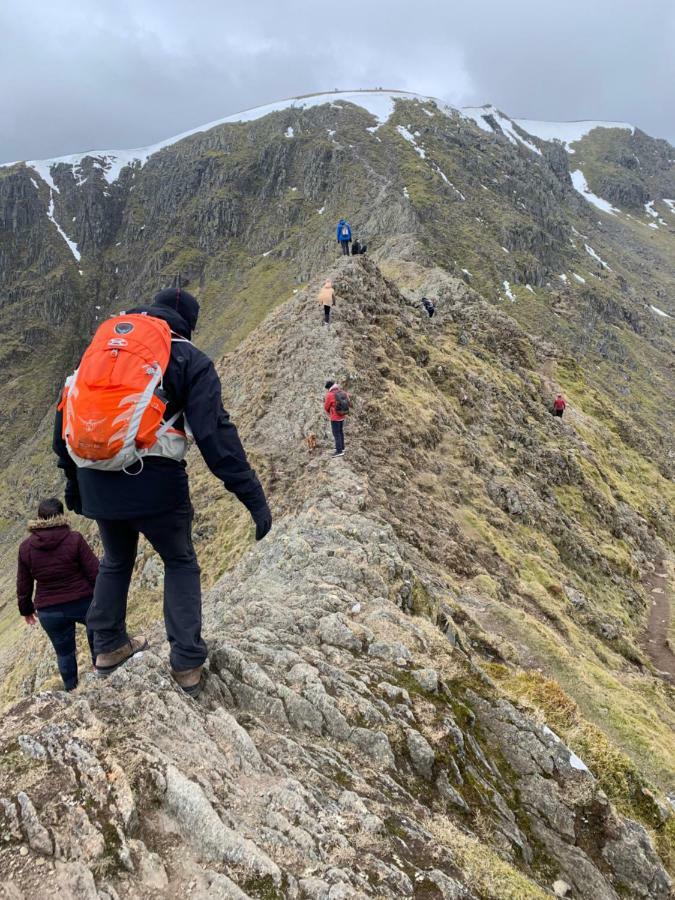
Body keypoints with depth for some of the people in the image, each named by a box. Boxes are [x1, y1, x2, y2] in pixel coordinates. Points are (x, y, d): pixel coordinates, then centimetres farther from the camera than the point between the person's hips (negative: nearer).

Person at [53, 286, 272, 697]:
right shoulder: (191, 361, 0)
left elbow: (67, 412, 18)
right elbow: (216, 434, -11)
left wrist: (73, 478, 27)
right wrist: (254, 497, -11)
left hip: (96, 481, 4)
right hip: (155, 482, -4)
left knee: (116, 560, 29)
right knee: (180, 563, 18)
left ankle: (109, 647, 37)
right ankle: (187, 664, 15)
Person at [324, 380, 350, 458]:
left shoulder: (330, 395, -20)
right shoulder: (344, 393, -1)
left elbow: (326, 407, -8)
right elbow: (349, 403, 10)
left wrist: (329, 412, 13)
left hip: (335, 418, -7)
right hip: (342, 416, 7)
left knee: (336, 434, -1)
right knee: (340, 432, 21)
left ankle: (339, 451, 0)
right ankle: (342, 447, 32)